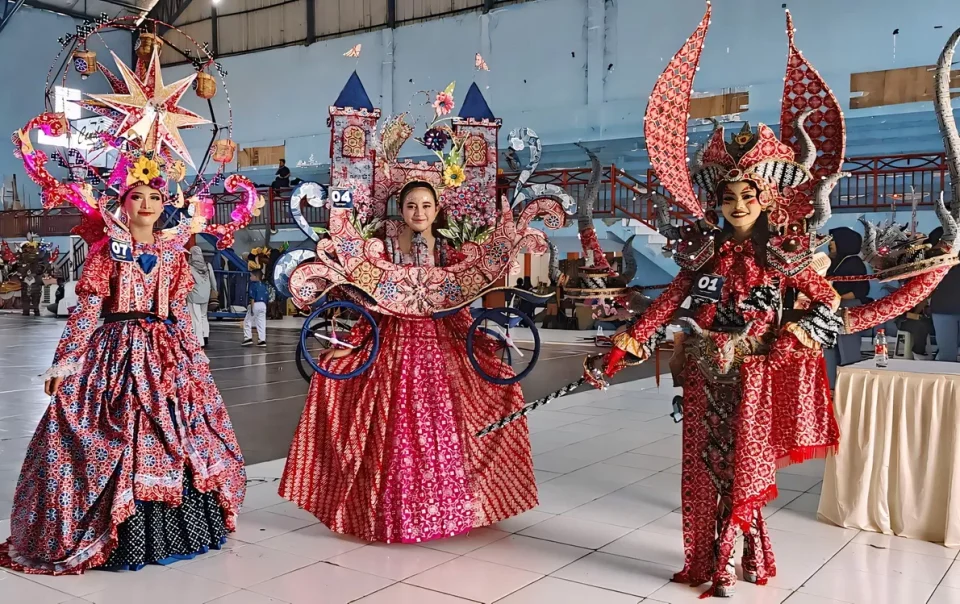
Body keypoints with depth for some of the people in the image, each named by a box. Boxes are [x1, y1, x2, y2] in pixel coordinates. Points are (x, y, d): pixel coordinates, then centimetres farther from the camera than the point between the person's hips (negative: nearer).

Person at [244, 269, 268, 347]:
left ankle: (248, 338, 1)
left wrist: (252, 308, -15)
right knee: (261, 323, 6)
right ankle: (262, 340, 5)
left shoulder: (253, 285, -8)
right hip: (263, 305, 6)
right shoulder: (263, 286, 12)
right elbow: (266, 296, 13)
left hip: (255, 305, -6)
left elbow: (252, 297, -14)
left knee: (247, 321, 6)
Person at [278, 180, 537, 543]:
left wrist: (485, 347, 2)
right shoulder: (384, 248, 1)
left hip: (438, 343, 2)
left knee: (440, 427, 5)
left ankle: (446, 506, 22)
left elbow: (459, 306, 7)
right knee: (397, 430, 1)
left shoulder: (446, 252, 6)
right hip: (395, 342, -1)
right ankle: (397, 513, 16)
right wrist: (351, 344, -5)